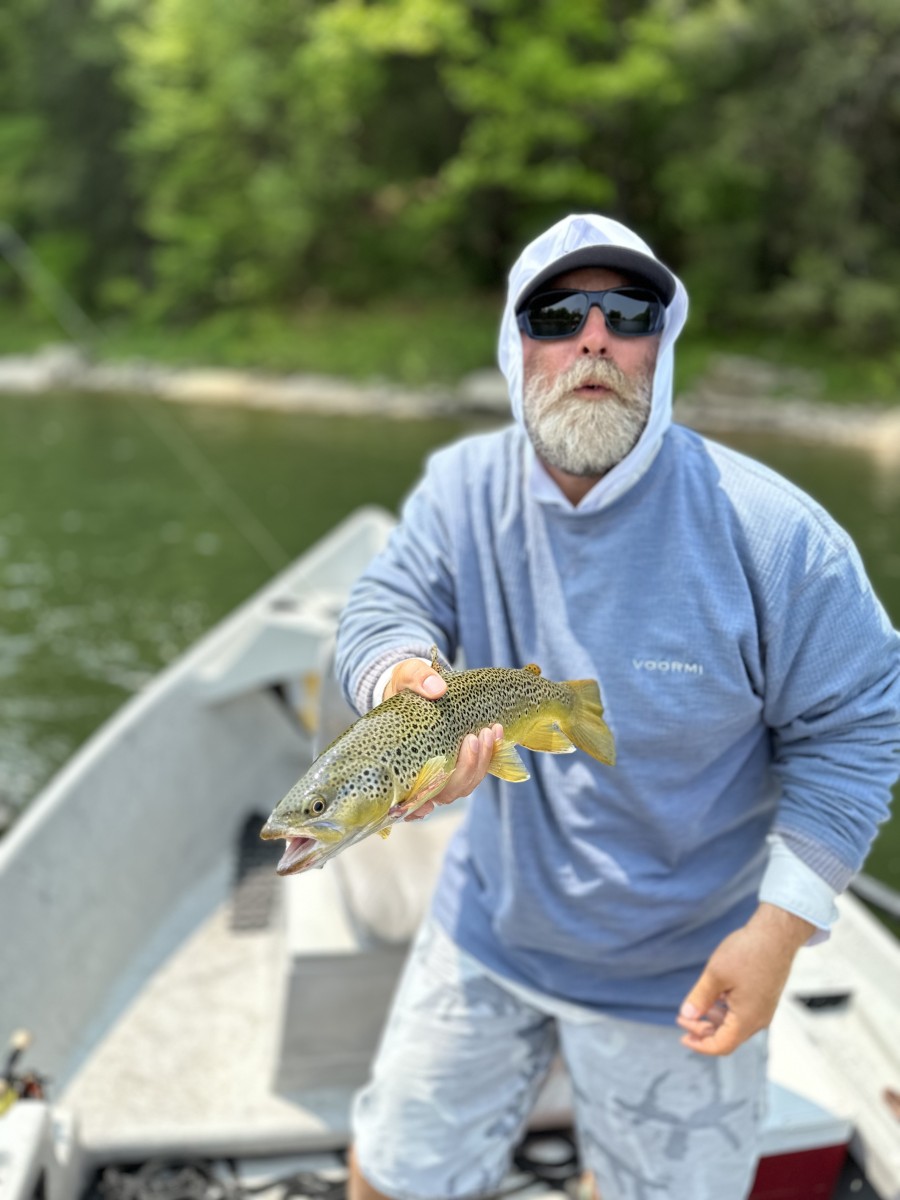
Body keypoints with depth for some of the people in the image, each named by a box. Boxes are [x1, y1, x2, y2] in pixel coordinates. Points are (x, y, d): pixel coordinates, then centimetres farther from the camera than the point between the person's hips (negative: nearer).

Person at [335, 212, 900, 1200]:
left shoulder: (771, 532, -21)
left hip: (678, 976, -2)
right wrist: (402, 681, -38)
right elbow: (386, 603, -13)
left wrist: (781, 926, -17)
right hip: (486, 931, 3)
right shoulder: (462, 486, -10)